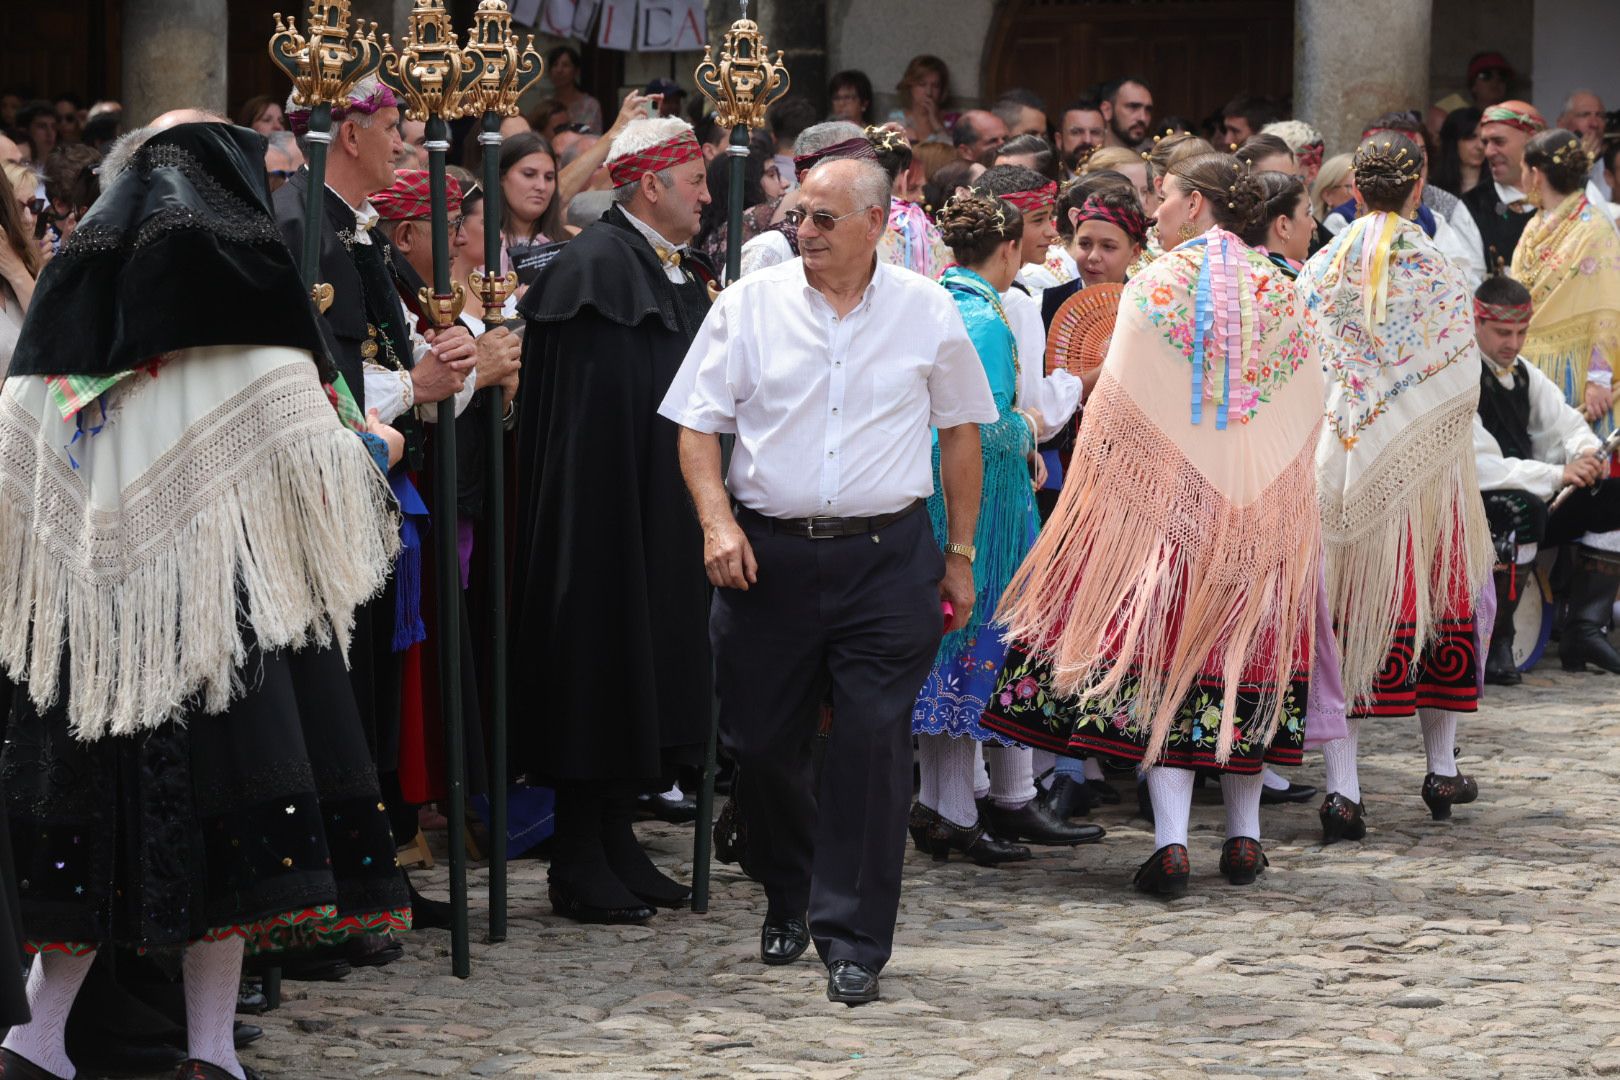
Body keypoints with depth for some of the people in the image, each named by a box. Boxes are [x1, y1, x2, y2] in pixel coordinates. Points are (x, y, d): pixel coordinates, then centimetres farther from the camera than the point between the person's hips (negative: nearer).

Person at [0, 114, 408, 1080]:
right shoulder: (243, 264, -3)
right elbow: (303, 447, -6)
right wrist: (373, 448, 13)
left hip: (91, 588, 5)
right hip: (220, 569, -5)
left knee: (99, 800, 9)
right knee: (223, 799, -2)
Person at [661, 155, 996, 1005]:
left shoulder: (927, 313, 4)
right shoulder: (748, 305, 3)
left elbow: (960, 433, 12)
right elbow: (697, 425, 5)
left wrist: (959, 553, 11)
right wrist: (716, 521, -10)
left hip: (887, 554, -1)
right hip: (767, 552, 1)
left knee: (872, 743, -7)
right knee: (761, 740, 6)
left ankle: (853, 941, 1)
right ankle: (788, 900, 31)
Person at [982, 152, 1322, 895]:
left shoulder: (1157, 287, -6)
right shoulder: (1277, 291, 6)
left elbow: (1121, 401, -7)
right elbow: (1305, 407, 9)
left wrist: (1098, 475, 6)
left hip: (1169, 494, -4)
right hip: (1261, 505, 4)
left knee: (1163, 650, -2)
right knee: (1244, 652, 12)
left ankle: (1172, 842, -11)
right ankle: (1244, 838, 15)